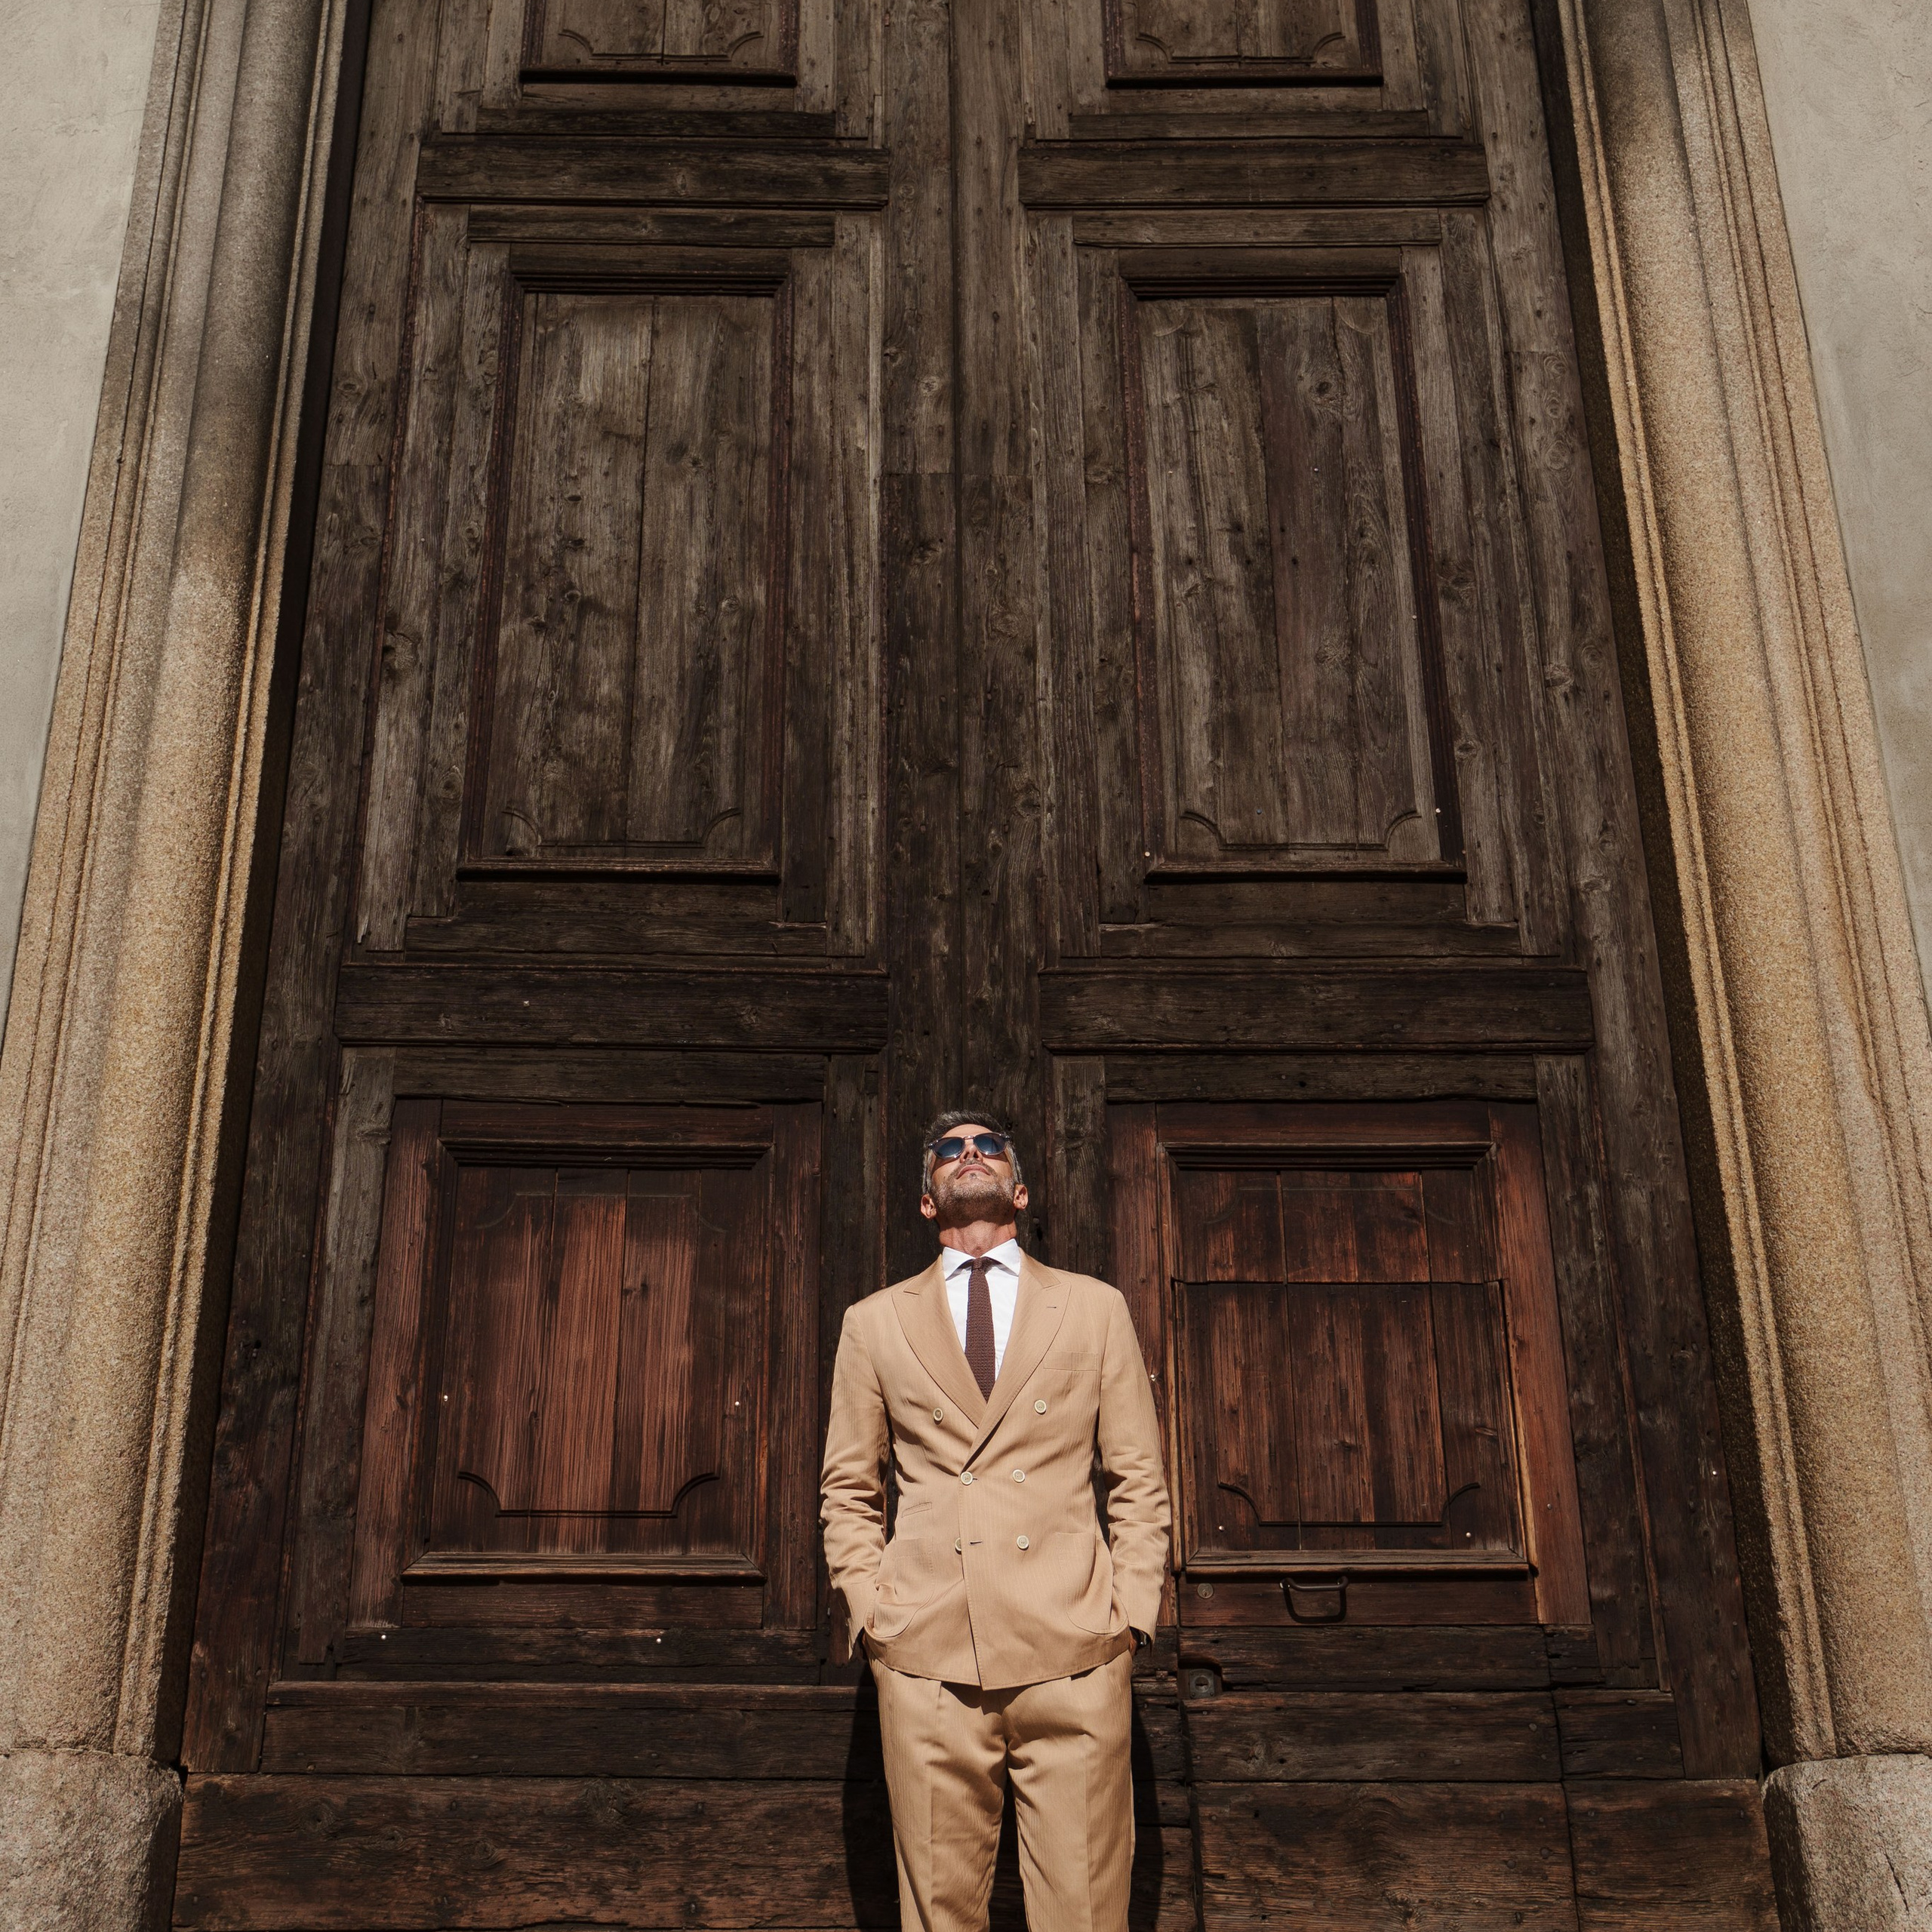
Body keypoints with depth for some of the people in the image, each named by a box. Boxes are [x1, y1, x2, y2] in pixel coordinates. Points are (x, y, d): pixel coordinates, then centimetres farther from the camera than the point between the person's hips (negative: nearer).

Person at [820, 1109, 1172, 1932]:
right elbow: (848, 1491, 15)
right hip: (927, 1660, 1)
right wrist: (873, 1614, 4)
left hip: (1075, 1656, 0)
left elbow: (1138, 1481, 11)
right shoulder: (874, 1322, 12)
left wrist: (1129, 1614, 2)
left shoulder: (1096, 1309, 12)